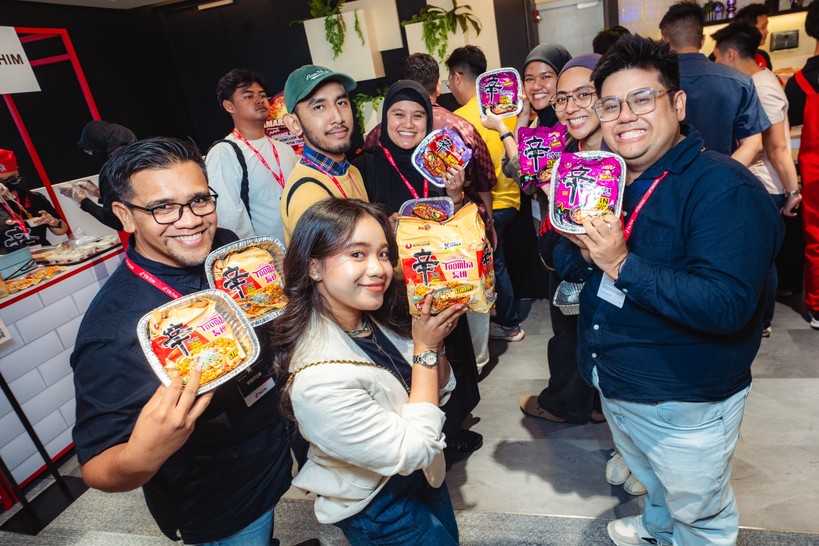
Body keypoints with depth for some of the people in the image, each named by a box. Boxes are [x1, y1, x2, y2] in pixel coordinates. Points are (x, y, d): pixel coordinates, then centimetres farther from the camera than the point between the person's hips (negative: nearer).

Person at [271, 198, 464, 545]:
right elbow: (411, 451, -28)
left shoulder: (379, 319, -15)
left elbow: (438, 392, -4)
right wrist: (425, 349, -26)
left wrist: (436, 339, -22)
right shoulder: (319, 377, -37)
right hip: (379, 511, -6)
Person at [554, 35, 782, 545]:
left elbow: (728, 305, -32)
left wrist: (623, 264, -35)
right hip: (613, 386, 7)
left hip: (686, 406, -7)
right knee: (654, 481, 34)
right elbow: (570, 267, 4)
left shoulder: (725, 188, -23)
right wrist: (580, 246, -18)